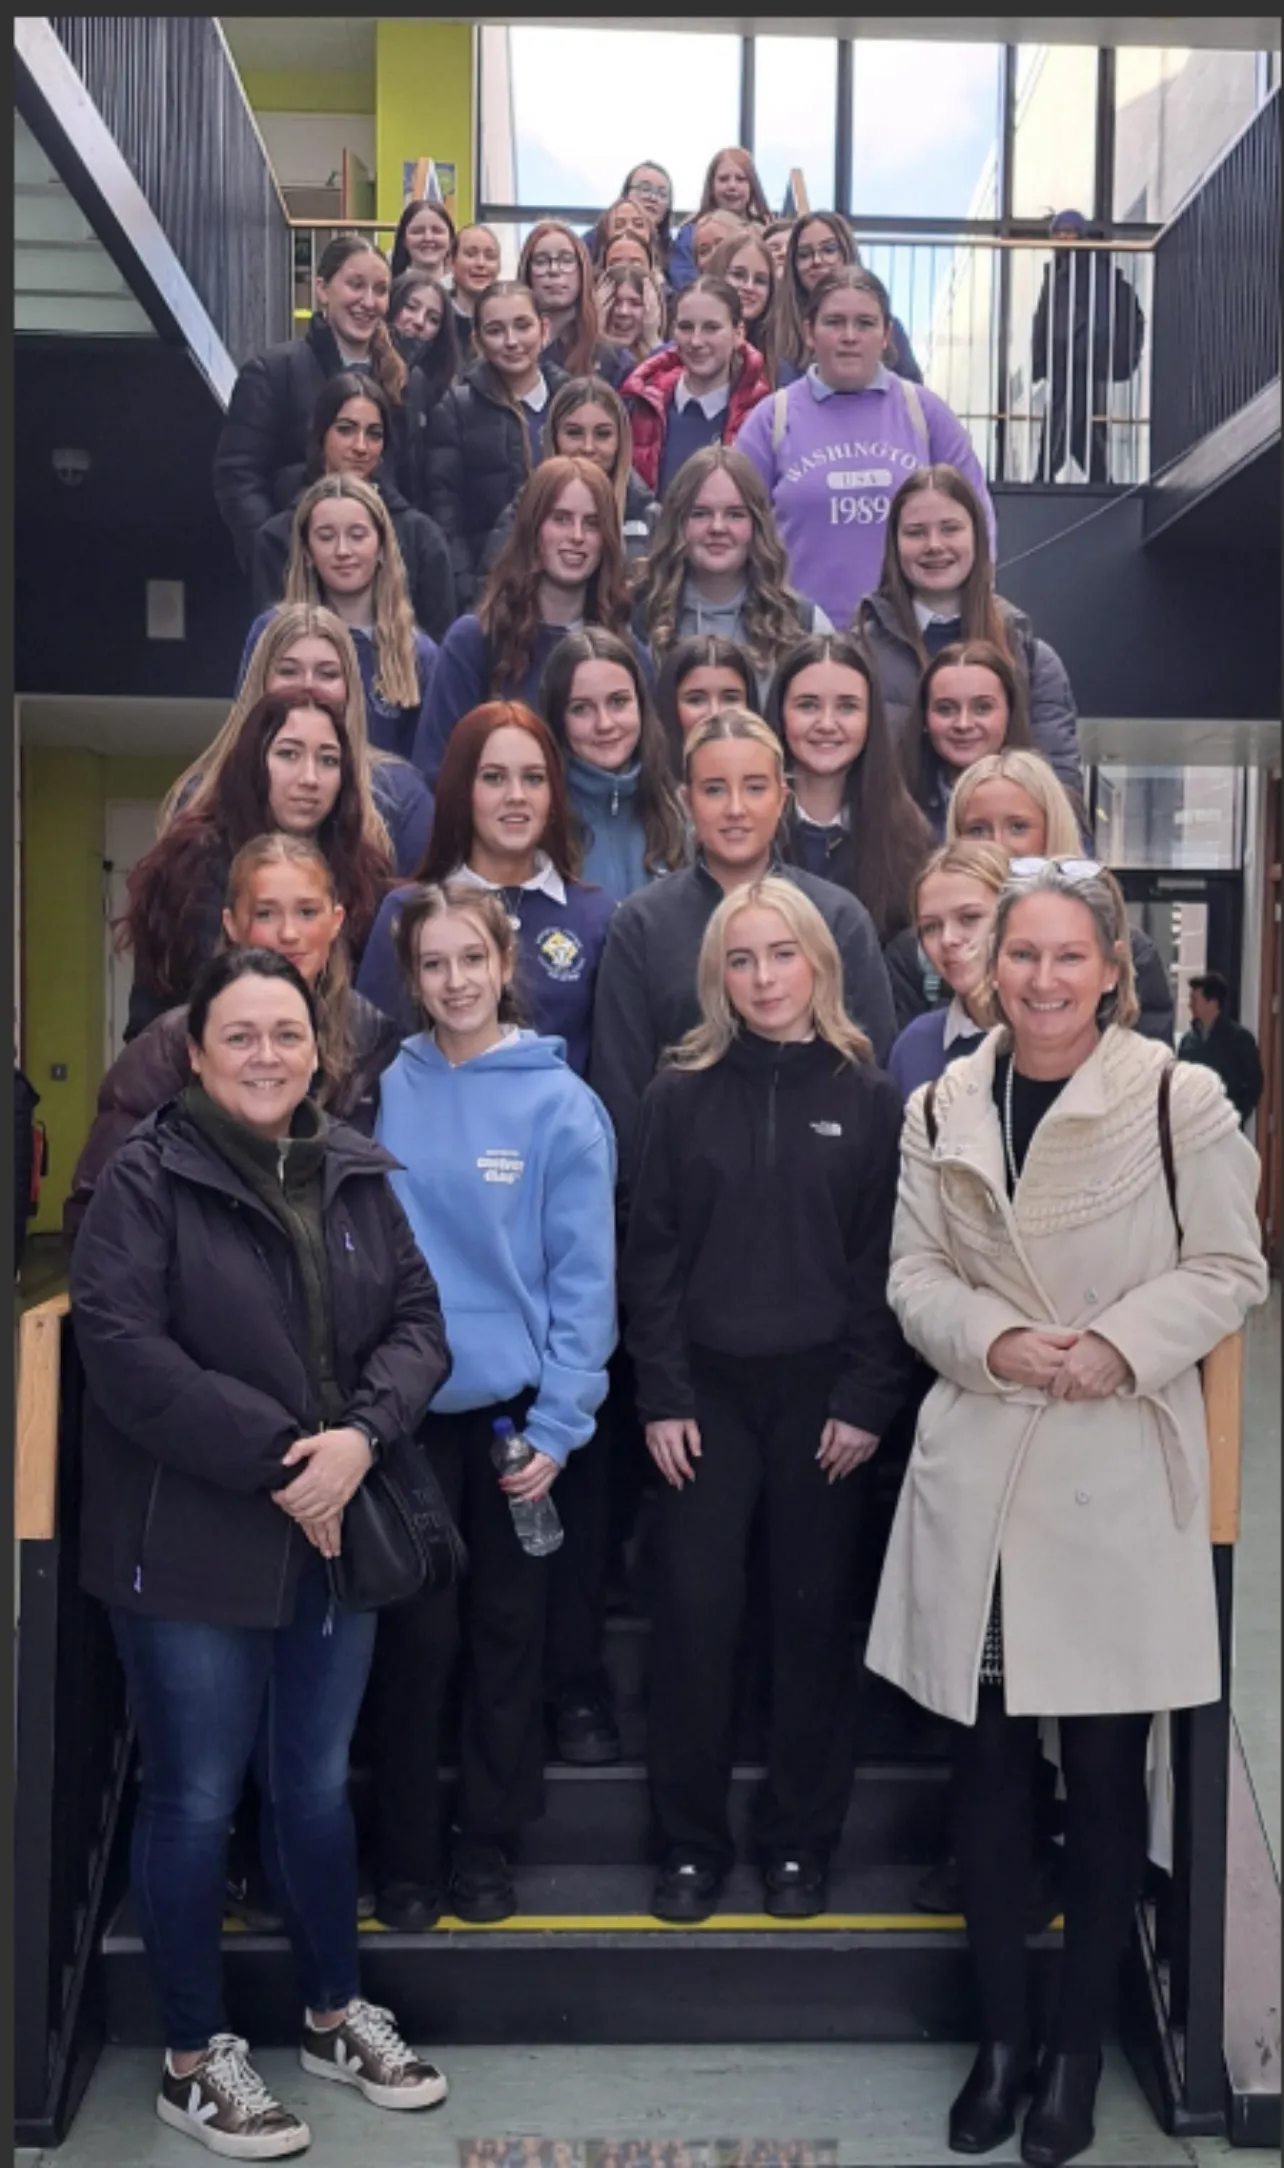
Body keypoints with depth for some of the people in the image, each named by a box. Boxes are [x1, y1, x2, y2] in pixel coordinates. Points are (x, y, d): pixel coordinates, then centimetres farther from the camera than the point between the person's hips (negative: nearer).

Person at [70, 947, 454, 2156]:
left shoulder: (356, 1177, 7)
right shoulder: (146, 1180, -9)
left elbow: (418, 1320, 4)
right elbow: (123, 1346, -19)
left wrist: (360, 1436, -15)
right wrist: (274, 1455, -20)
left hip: (337, 1534, 5)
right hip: (189, 1545, -5)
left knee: (316, 1784, 18)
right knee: (196, 1798, 8)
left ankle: (334, 2014, 38)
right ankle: (192, 2059, 26)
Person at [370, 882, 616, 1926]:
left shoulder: (559, 1103, -7)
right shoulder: (386, 1094, 0)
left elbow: (585, 1275, -7)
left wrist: (559, 1424, -11)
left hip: (516, 1407, -1)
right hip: (408, 1405, 1)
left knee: (507, 1630, 12)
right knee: (411, 1633, 8)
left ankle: (489, 1846, 27)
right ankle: (405, 1852, 24)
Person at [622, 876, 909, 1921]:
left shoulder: (867, 1097, 1)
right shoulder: (681, 1093, 3)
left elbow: (887, 1261, -1)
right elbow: (651, 1254, 1)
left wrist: (868, 1399, -7)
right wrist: (662, 1395, -5)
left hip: (822, 1391, 0)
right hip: (707, 1386, 1)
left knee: (814, 1611, 7)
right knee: (695, 1610, 1)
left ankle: (801, 1841, 22)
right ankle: (691, 1842, 16)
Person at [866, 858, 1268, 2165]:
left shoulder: (1182, 1102, -5)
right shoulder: (941, 1109, 6)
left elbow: (1227, 1269, -2)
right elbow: (914, 1273, 6)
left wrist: (1122, 1346, -16)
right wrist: (996, 1340, -12)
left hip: (1121, 1474, -2)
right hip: (978, 1468, 3)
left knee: (1105, 1768, 6)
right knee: (985, 1761, 10)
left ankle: (1078, 2044, 26)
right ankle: (1000, 2032, 28)